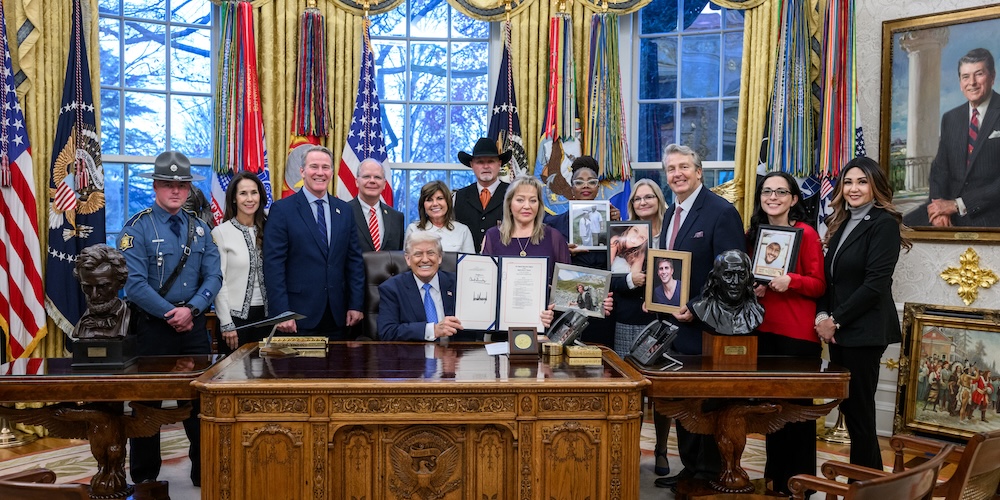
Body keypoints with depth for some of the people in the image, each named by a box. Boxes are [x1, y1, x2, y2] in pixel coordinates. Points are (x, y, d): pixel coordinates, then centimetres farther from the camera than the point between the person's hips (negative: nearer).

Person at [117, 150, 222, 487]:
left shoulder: (200, 228, 8)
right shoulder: (138, 228, -6)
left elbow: (213, 276, 1)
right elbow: (135, 283, -14)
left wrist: (191, 309, -15)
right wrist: (170, 314, -16)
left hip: (194, 324, 4)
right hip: (154, 325, -4)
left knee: (201, 394, 7)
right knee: (148, 399, 6)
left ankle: (204, 471, 20)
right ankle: (145, 477, 20)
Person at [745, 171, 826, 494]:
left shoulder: (806, 234, -6)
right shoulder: (755, 234, 11)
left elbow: (819, 285, -8)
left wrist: (791, 281, -25)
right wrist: (753, 289, -1)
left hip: (798, 333, -5)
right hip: (763, 329, 6)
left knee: (797, 404, 2)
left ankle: (800, 479, 13)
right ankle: (774, 474, 23)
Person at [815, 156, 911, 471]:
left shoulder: (884, 223, -10)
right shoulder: (841, 223, 14)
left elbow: (875, 283, -18)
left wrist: (836, 321, -14)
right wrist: (822, 315, -2)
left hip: (864, 331, -8)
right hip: (839, 330, 8)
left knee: (859, 410, 0)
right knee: (850, 407, 12)